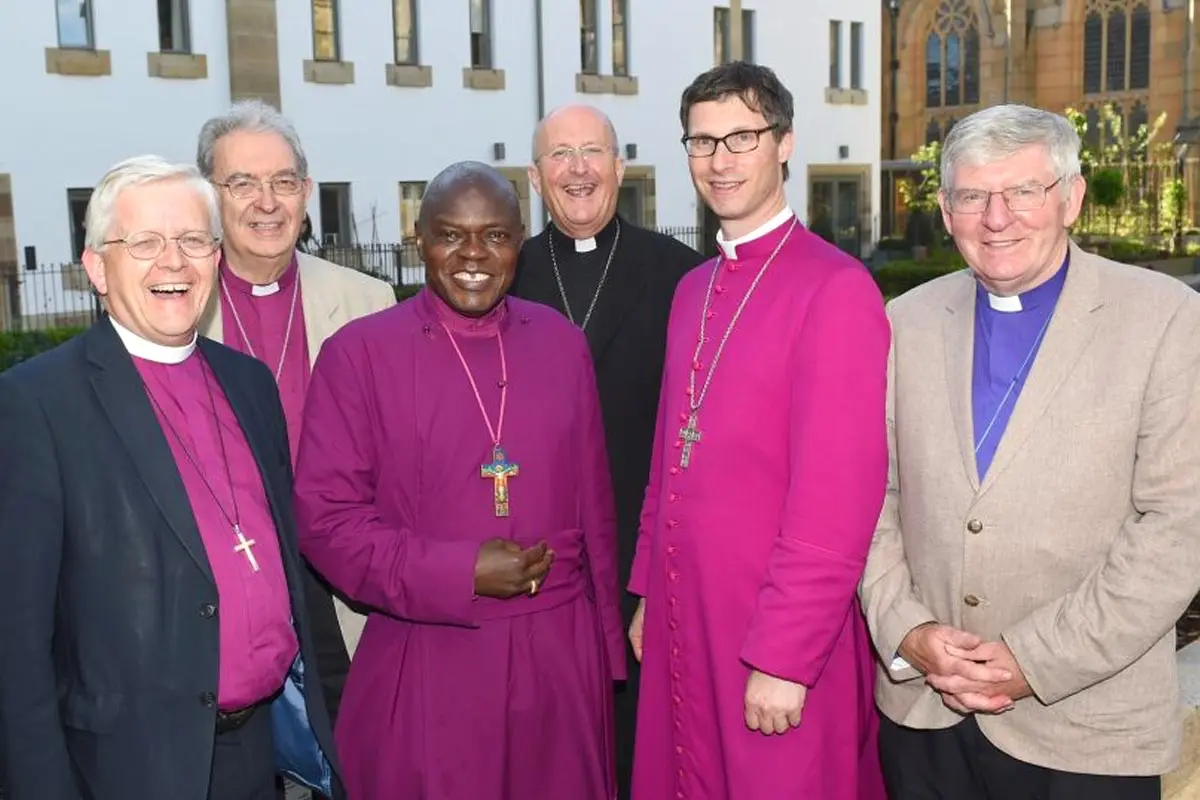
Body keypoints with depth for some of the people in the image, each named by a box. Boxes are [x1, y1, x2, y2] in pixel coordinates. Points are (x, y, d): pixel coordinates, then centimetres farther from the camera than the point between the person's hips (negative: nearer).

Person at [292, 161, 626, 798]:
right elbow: (324, 517, -7)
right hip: (427, 662, -3)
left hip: (560, 654, 3)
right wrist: (461, 575, -16)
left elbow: (593, 504, 9)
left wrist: (606, 644, 11)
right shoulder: (359, 352, -6)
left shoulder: (562, 342, 5)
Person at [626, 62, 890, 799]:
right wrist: (650, 593, 13)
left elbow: (836, 500, -19)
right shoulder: (693, 289, 9)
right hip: (684, 618, 7)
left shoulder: (836, 288, -16)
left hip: (778, 638, -7)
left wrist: (784, 657, -18)